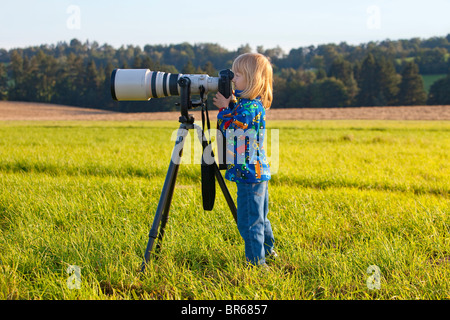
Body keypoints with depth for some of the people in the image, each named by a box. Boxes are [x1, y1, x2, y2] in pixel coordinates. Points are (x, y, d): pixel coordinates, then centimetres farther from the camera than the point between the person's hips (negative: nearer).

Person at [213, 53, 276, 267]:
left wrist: (224, 108, -5)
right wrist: (230, 104, 8)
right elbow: (232, 128, 19)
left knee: (249, 221, -5)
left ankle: (256, 262, 0)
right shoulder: (248, 103, 12)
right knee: (258, 217, 22)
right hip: (257, 171, 10)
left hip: (250, 173, -10)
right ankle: (268, 251, 35)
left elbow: (229, 129, -16)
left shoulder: (250, 106, -18)